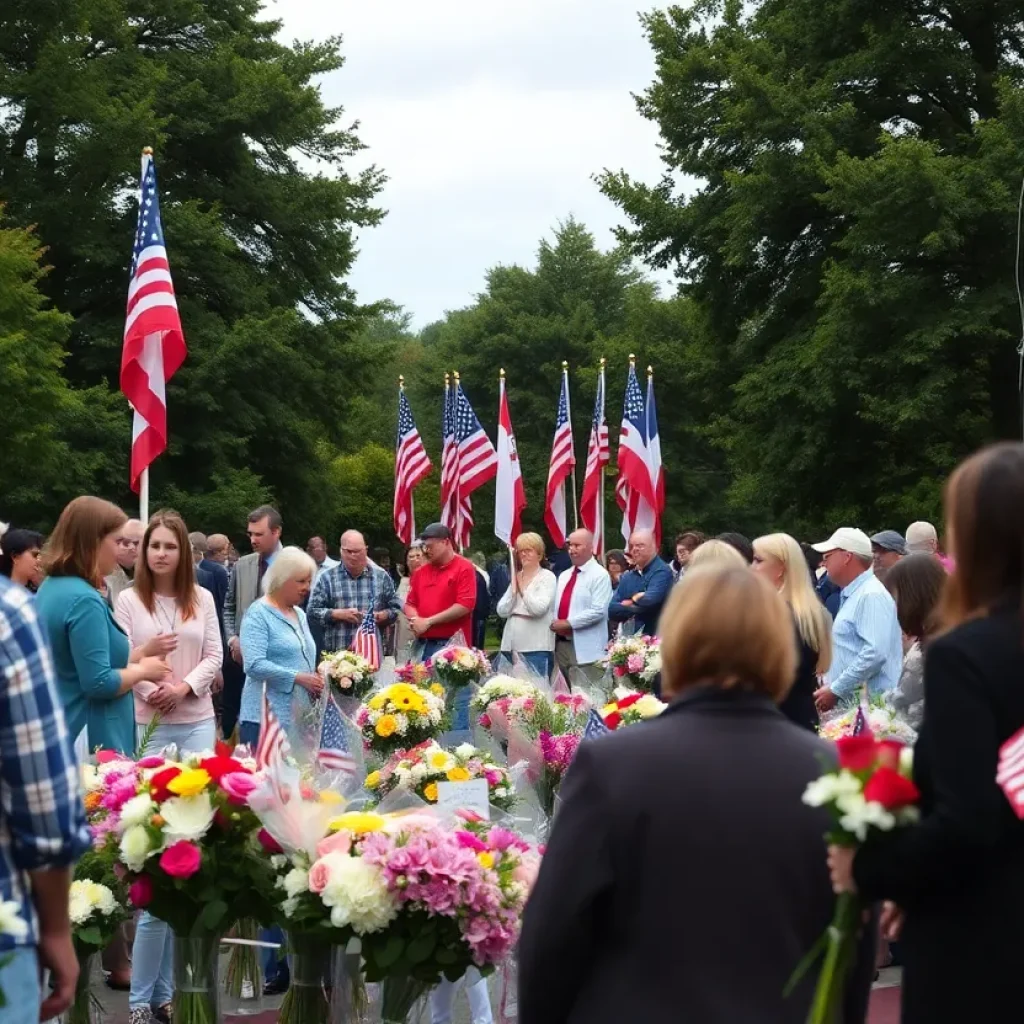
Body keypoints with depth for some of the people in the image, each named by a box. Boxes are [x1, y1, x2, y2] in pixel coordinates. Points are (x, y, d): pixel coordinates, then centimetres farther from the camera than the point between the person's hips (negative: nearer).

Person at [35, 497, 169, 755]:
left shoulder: (50, 588, 11)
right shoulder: (84, 600, -19)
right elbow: (99, 683, -23)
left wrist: (141, 654, 16)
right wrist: (143, 670, -6)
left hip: (60, 735, 10)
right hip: (93, 741, -10)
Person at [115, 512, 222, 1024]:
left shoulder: (202, 599, 8)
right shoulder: (128, 600, -1)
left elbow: (214, 657, 4)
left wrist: (184, 687, -12)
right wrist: (150, 688, -20)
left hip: (198, 723, 3)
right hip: (150, 726, -3)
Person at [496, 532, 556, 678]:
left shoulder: (547, 577, -2)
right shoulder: (516, 577, 15)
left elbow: (538, 608, -16)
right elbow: (502, 611, 9)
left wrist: (523, 588, -4)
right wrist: (513, 588, -3)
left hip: (536, 646, -6)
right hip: (511, 646, 6)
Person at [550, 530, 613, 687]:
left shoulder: (600, 575, -6)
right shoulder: (564, 576, 19)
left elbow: (598, 611, -17)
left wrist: (568, 623, -17)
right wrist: (555, 624, -2)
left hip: (586, 649, -8)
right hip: (560, 644, 8)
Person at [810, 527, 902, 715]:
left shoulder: (871, 595, -12)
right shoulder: (851, 596, 20)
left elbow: (876, 653, -23)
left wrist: (835, 691, -18)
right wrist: (829, 687, 16)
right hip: (849, 703, 10)